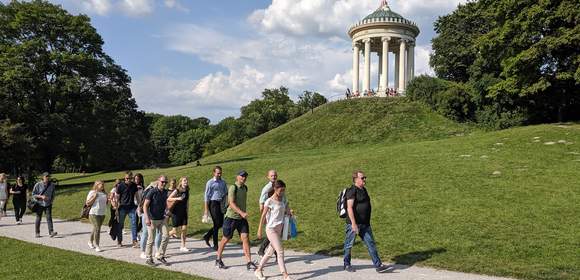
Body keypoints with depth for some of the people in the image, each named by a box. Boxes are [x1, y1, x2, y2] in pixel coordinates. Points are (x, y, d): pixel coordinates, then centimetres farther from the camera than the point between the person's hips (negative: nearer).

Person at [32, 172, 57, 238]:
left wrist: (52, 200, 3)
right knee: (38, 218, 8)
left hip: (48, 204, 1)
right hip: (39, 204, -1)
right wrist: (41, 196, -19)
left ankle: (51, 232, -16)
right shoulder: (38, 185, -7)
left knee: (49, 217, -9)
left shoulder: (52, 185, 2)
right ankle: (37, 233, 19)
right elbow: (33, 194, -6)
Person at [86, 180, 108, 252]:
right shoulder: (92, 192, -7)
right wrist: (94, 197, -19)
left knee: (96, 228, 17)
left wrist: (108, 199, 1)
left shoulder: (104, 193, 11)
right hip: (94, 214, -6)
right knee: (97, 229, -13)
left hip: (102, 214, 7)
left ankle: (90, 242, 36)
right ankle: (97, 246, -9)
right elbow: (87, 203, -10)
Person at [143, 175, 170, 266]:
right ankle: (149, 258, 16)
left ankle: (160, 256, 14)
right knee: (151, 240, 2)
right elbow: (145, 206, -15)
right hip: (152, 220, -6)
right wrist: (147, 218, -23)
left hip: (162, 219, 6)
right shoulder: (152, 192, -14)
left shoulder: (165, 192, 5)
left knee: (166, 236, 0)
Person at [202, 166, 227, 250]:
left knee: (221, 223, 10)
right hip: (213, 203, -6)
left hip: (220, 204, 6)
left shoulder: (223, 182, 10)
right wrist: (206, 210, -9)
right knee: (217, 224, -5)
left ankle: (207, 236, 31)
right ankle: (215, 245, 5)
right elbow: (206, 196, -6)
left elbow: (226, 193, 17)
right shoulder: (210, 182, -6)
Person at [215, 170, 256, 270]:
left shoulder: (245, 188, 9)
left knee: (245, 238, -5)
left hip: (242, 218, 6)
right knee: (226, 239, 6)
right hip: (231, 217, -6)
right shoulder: (233, 188, -14)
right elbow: (232, 203, -23)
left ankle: (249, 263, -4)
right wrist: (242, 213, -32)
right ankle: (218, 260, 24)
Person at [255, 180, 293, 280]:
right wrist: (260, 230, -6)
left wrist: (288, 212, -1)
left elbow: (286, 209, 21)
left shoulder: (283, 198, 6)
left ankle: (258, 270, 27)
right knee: (280, 251, -8)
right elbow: (263, 216, -8)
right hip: (271, 229, -7)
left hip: (280, 228, 7)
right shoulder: (269, 201, -12)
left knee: (270, 251, 13)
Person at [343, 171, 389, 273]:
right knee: (349, 245, 6)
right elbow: (349, 208, -20)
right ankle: (347, 265, 20)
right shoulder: (352, 191, -13)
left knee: (371, 244, 3)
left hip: (365, 224, 8)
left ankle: (378, 265, 4)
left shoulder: (363, 190, 14)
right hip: (354, 223, -8)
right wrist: (353, 224, -26)